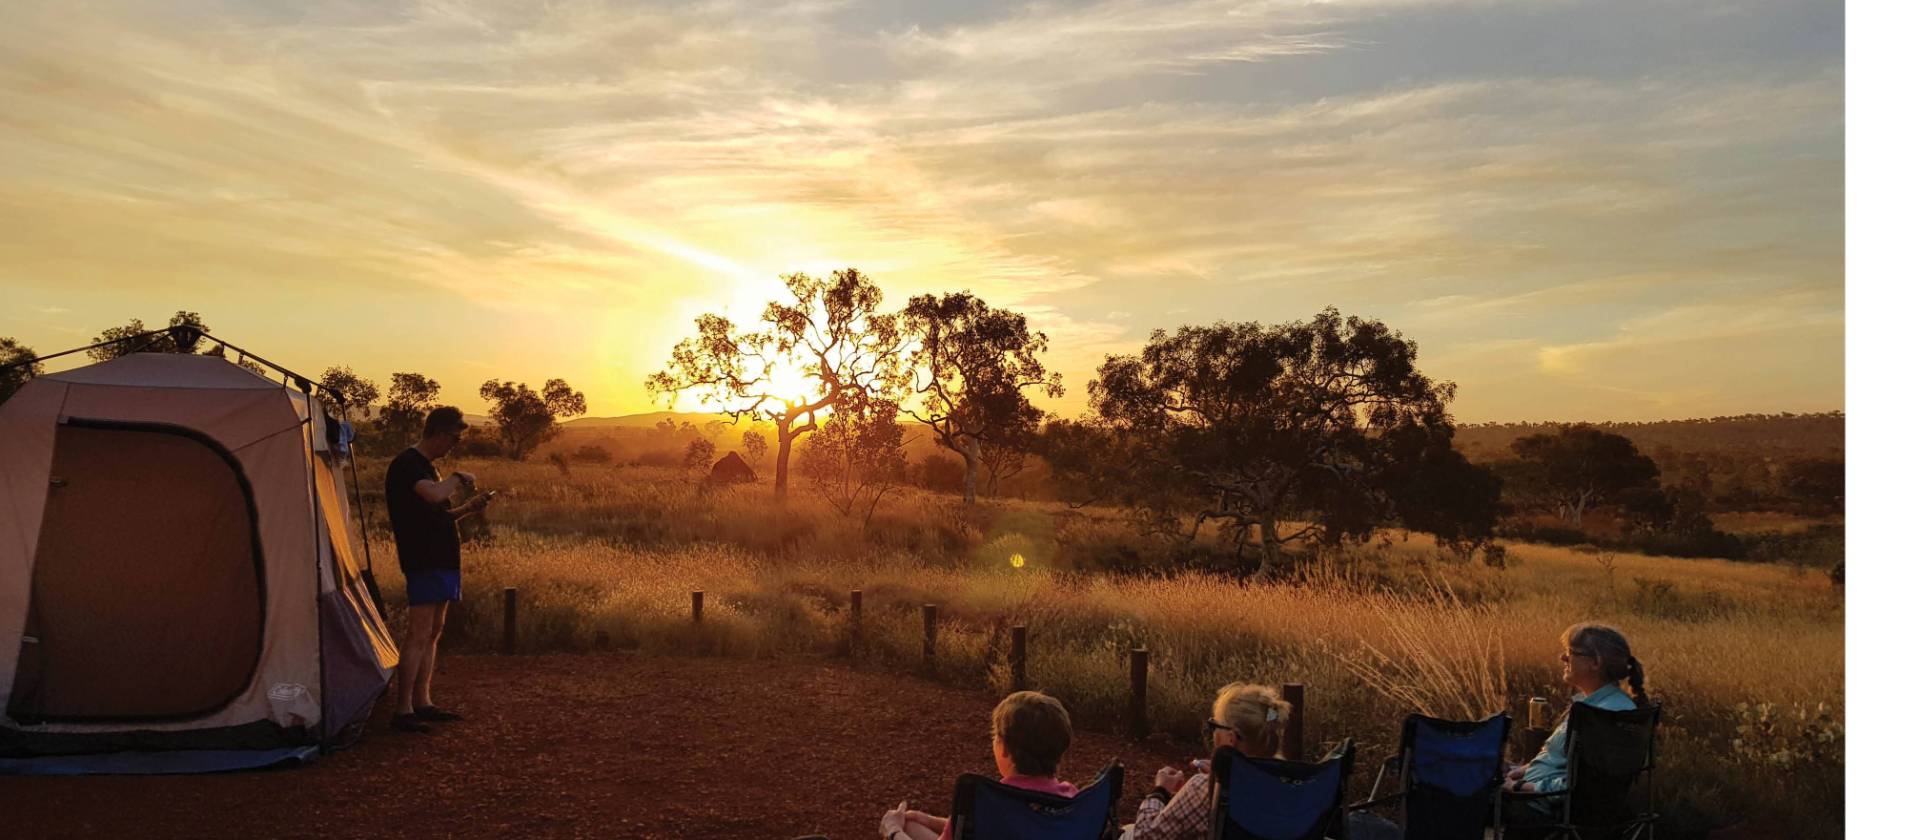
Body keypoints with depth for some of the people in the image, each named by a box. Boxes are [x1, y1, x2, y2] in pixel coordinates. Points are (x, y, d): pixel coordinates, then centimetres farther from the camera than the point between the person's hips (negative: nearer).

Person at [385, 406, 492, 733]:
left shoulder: (425, 466, 20)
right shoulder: (407, 463, -11)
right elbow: (433, 495, -30)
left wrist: (467, 508, 11)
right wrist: (458, 479, -12)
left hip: (440, 559, 10)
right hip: (423, 561, -10)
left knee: (433, 632, 12)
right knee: (419, 634, -11)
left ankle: (422, 703, 18)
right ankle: (403, 709, -7)